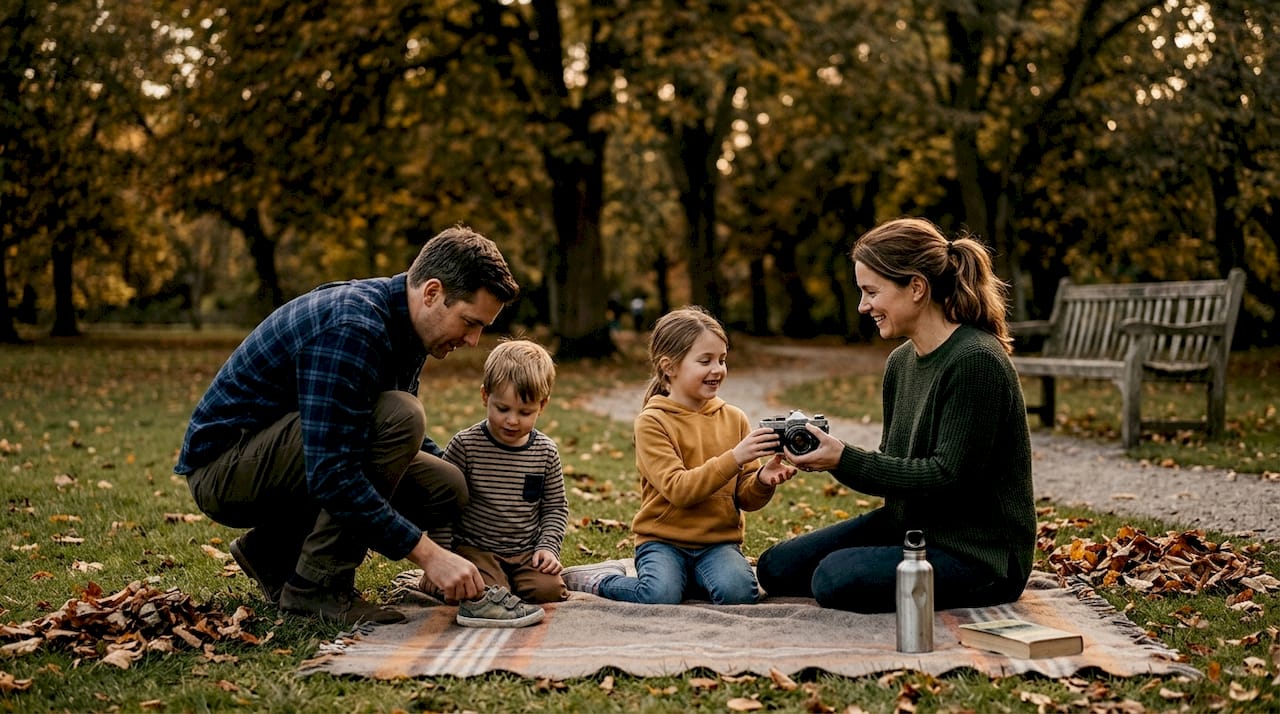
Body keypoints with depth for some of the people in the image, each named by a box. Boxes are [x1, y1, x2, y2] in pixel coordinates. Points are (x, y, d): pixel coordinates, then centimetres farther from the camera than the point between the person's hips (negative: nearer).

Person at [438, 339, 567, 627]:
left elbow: (555, 507, 12)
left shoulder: (546, 452, 2)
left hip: (526, 552, 3)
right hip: (475, 548, -3)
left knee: (550, 590, -21)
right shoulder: (464, 446, -8)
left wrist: (548, 546, -4)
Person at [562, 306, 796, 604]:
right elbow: (678, 489, -18)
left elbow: (746, 498, 7)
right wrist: (734, 458, -26)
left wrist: (762, 480, -15)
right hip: (663, 539, -3)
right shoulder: (652, 422, -6)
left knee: (739, 593, -28)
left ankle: (693, 577, 4)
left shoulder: (734, 418, 7)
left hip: (719, 541, 3)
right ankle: (600, 579, 1)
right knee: (660, 597, -30)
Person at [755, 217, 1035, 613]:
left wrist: (846, 461, -24)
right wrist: (832, 455, -9)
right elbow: (896, 466, 11)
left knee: (837, 577, -28)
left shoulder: (977, 362, -21)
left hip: (979, 551, -9)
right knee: (776, 567, 3)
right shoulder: (900, 362, 6)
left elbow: (948, 477, -23)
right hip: (909, 524, 9)